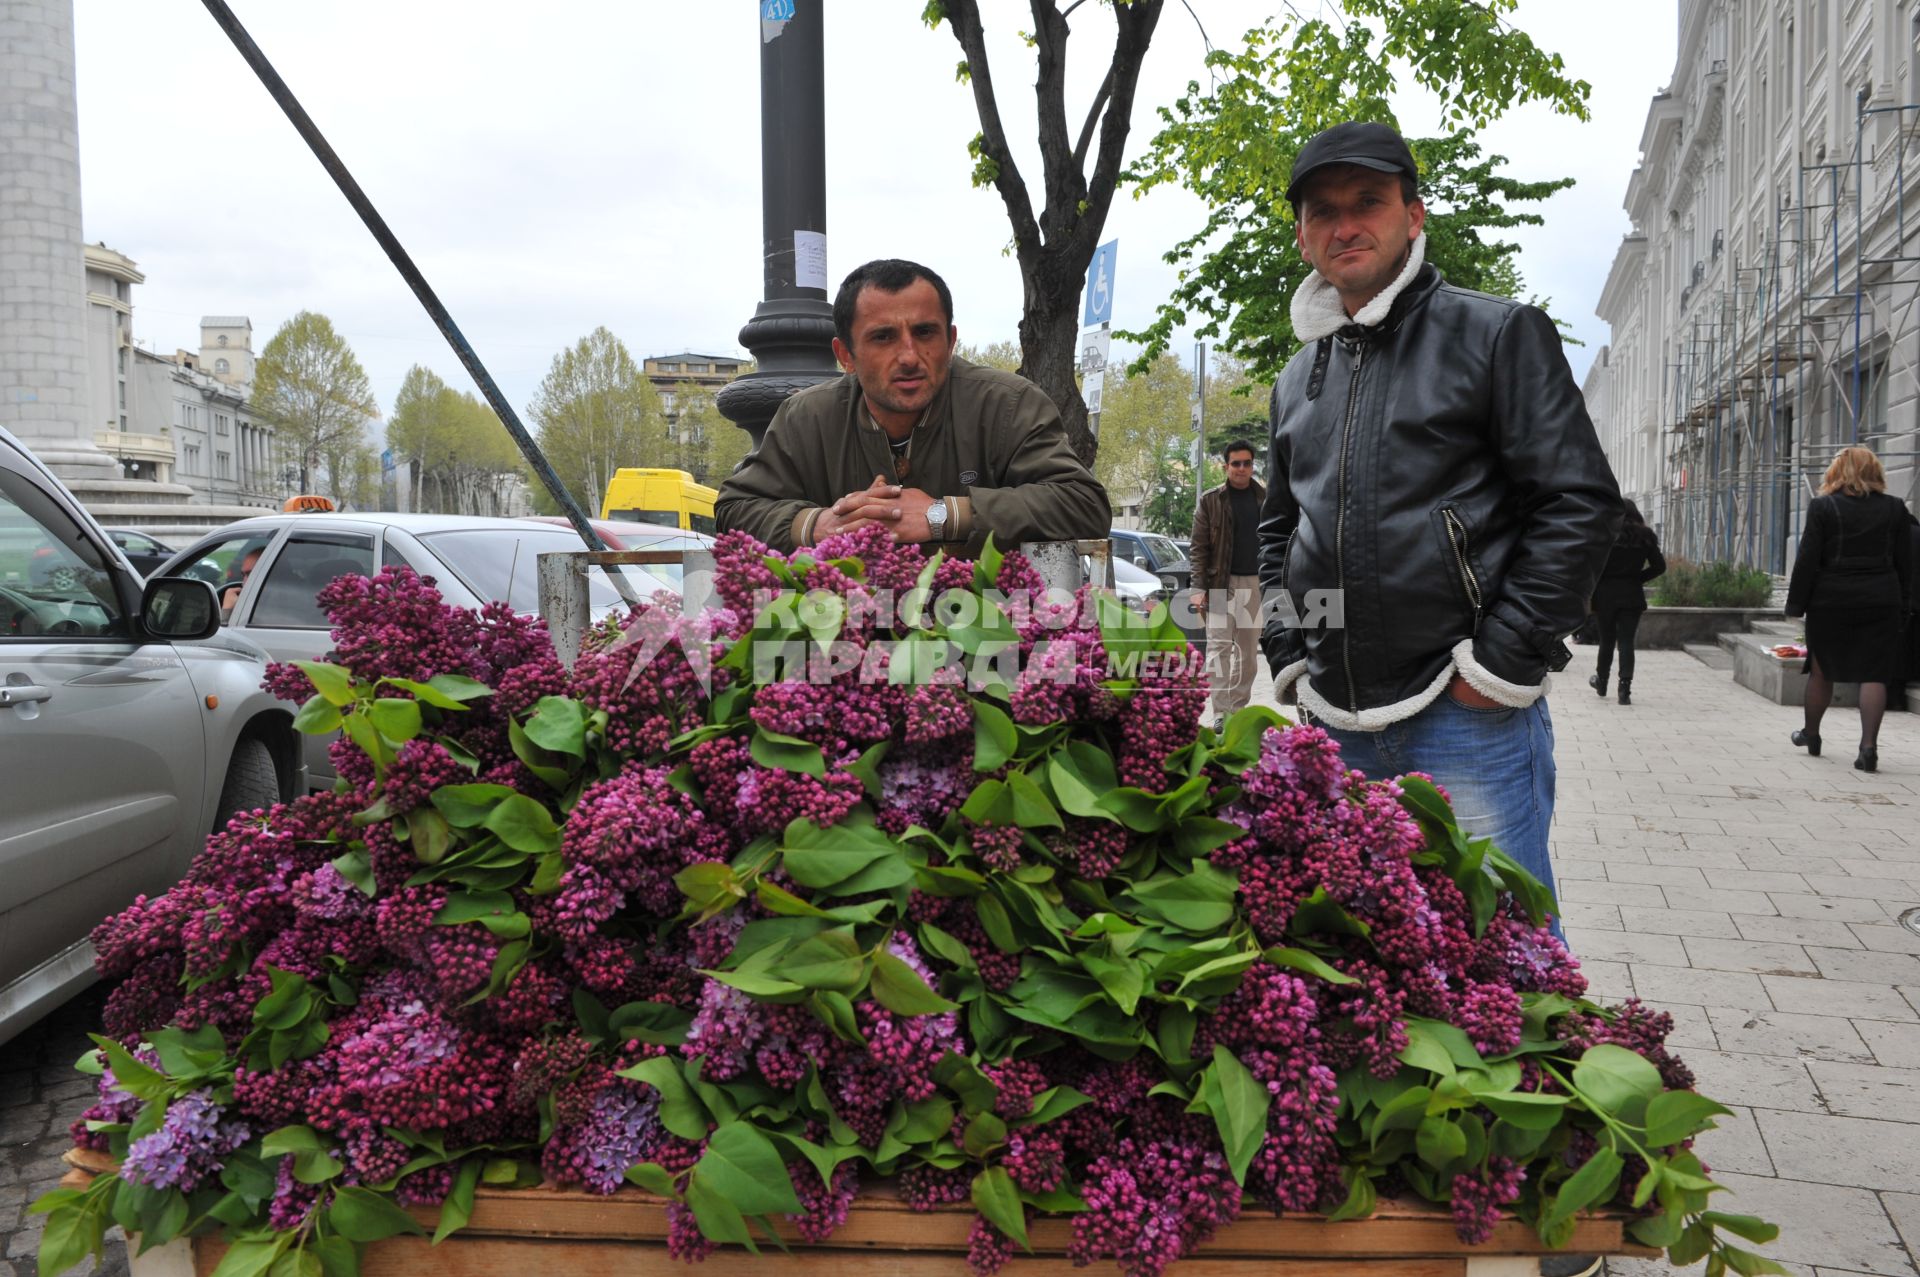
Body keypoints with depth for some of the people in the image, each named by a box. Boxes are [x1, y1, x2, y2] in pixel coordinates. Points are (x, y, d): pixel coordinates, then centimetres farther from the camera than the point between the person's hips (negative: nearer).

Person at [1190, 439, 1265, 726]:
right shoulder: (1210, 500, 1)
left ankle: (1238, 709, 16)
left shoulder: (1264, 498, 9)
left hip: (1254, 583, 3)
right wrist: (1199, 588, -10)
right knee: (1219, 646, -7)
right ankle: (1220, 712, -8)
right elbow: (1198, 548, -2)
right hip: (1221, 583, -3)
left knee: (1248, 650, 7)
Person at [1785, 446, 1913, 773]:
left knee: (1822, 669, 12)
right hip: (1881, 602, 1)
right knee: (1874, 673, -1)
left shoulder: (1822, 507, -4)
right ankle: (1868, 745, -9)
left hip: (1831, 600, -1)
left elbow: (1807, 560, -6)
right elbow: (1905, 563, 8)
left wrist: (1797, 603, 0)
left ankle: (1811, 734, 27)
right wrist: (1901, 605, 15)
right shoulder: (1894, 508, 5)